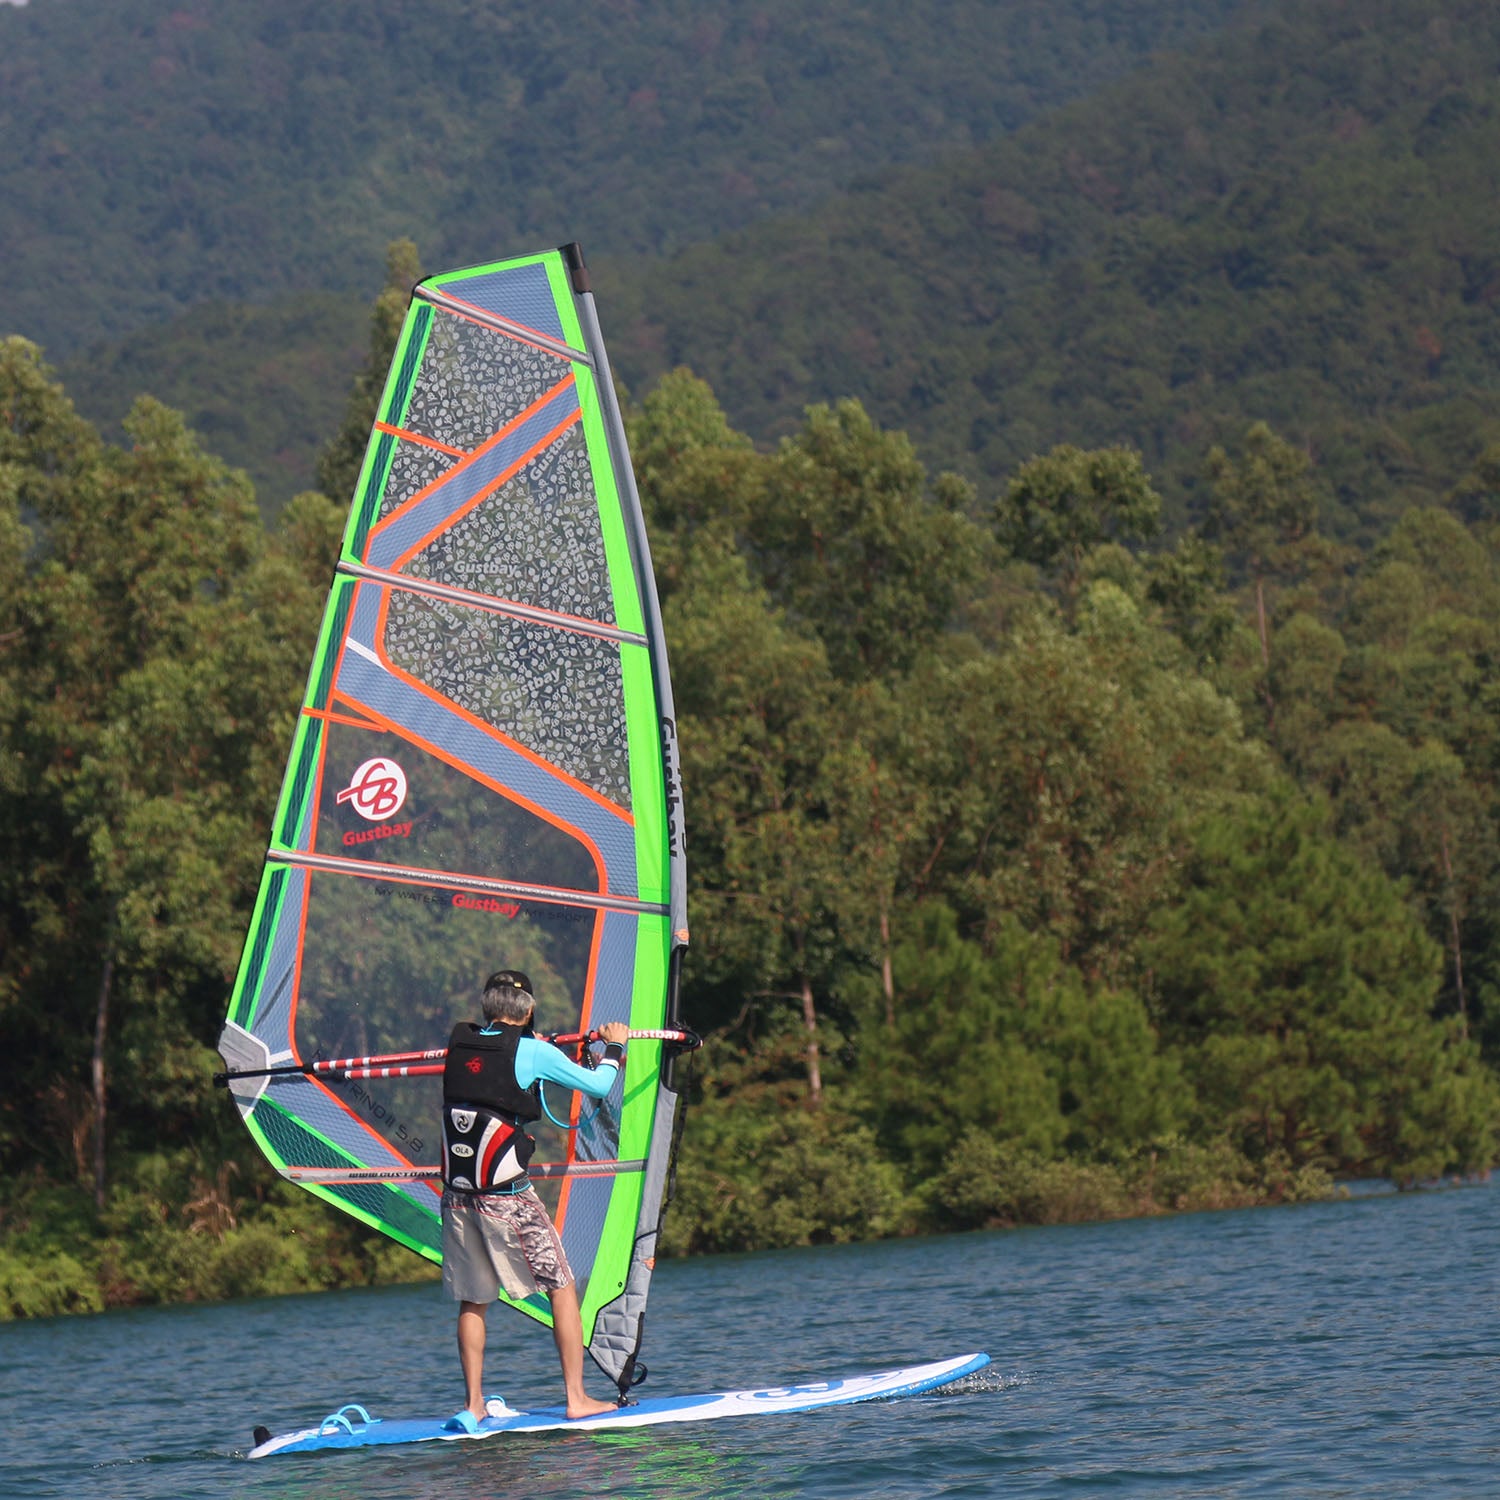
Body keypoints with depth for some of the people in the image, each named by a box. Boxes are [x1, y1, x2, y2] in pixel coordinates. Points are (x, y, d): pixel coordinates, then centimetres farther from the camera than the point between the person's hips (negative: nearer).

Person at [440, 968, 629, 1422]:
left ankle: (473, 1404, 12)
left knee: (471, 1300, 14)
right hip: (507, 1194, -5)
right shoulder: (533, 1052, -5)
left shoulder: (460, 1043, 8)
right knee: (562, 1287, 5)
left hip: (456, 1193, 5)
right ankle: (577, 1398, 3)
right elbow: (598, 1085, 4)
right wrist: (614, 1048, 23)